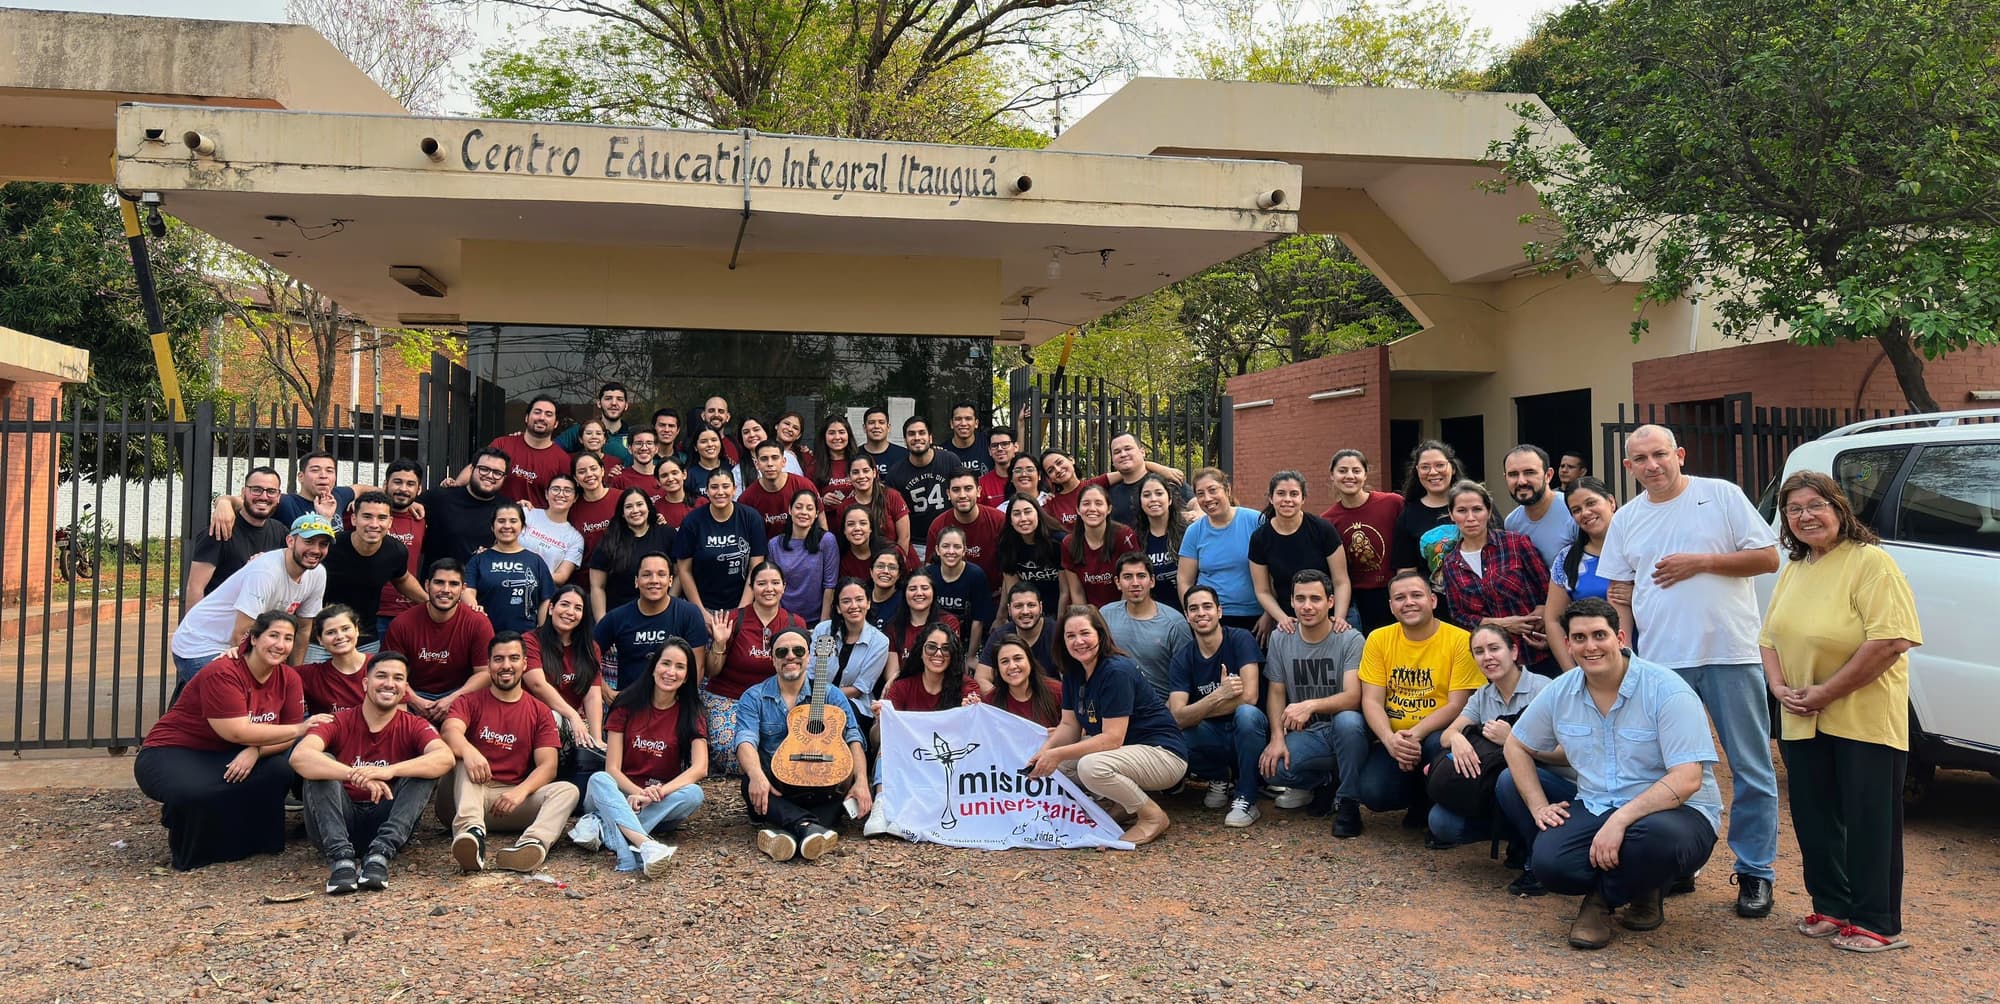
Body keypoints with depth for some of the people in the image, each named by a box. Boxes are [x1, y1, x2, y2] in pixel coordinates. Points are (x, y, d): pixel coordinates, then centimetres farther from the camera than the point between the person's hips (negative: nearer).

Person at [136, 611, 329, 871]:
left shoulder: (288, 678, -3)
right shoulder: (222, 673, -23)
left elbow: (287, 738, -6)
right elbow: (239, 732, -29)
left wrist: (255, 751, -26)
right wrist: (299, 729, -24)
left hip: (223, 758, 6)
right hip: (172, 753, -6)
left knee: (279, 773, -23)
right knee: (193, 793, -38)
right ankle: (186, 852, -3)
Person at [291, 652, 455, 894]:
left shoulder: (414, 727, -2)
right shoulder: (338, 722, -4)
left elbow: (446, 758, -25)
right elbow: (299, 756, -27)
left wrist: (391, 770, -42)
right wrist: (356, 776, -43)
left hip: (386, 823, 1)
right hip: (340, 822, 0)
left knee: (426, 769, -19)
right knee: (322, 763, -22)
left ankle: (381, 853, -32)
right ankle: (341, 857, -35)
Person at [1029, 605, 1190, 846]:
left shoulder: (1117, 671, -23)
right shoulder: (1074, 673, 4)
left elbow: (1112, 738, -27)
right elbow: (1069, 725, 6)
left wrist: (1058, 754, -28)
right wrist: (1044, 752, -14)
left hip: (1163, 754, -9)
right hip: (1124, 751, 9)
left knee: (1091, 767, -33)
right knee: (1056, 763, -2)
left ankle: (1153, 816, -10)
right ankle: (1125, 805, 9)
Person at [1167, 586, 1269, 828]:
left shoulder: (1241, 640, -11)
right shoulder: (1182, 659, -4)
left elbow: (1249, 697, -22)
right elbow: (1179, 717, -16)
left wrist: (1196, 711, -12)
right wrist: (1219, 695, -32)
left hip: (1248, 731, -3)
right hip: (1213, 738, 3)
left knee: (1246, 713, -36)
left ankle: (1246, 800, -17)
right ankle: (1220, 778, 6)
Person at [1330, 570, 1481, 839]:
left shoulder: (1460, 641, -9)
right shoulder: (1378, 639, 0)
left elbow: (1456, 705, -13)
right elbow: (1371, 701, -6)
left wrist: (1416, 734, -29)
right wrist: (1391, 739, -27)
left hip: (1433, 737, -2)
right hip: (1389, 740, 2)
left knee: (1442, 742, -35)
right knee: (1346, 721, -25)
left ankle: (1427, 801, 0)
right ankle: (1347, 802, -3)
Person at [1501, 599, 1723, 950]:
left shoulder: (1666, 691, -15)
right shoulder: (1560, 693, 2)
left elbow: (1687, 779, -23)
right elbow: (1517, 746, 15)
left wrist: (1620, 820, -31)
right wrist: (1539, 806, 0)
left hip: (1675, 810, -3)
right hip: (1595, 808, 4)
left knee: (1658, 834, -40)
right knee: (1548, 861, -26)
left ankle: (1604, 895, -7)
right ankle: (1605, 892, 7)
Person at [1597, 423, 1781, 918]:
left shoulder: (1721, 495, 0)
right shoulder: (1626, 519, 10)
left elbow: (1768, 557, -3)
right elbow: (1620, 594, 12)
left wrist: (1700, 562, -12)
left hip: (1730, 655, -3)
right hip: (1659, 662, 3)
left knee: (1751, 769, 4)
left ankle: (1755, 871, 14)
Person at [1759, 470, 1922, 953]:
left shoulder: (1870, 563, -14)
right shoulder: (1793, 570, 11)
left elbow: (1890, 642, -22)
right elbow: (1769, 637, 16)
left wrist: (1826, 692, -20)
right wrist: (1780, 687, -3)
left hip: (1864, 719, -7)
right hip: (1802, 722, 7)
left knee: (1869, 822, 2)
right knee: (1814, 820, 13)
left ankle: (1877, 923, 13)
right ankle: (1831, 908, 27)